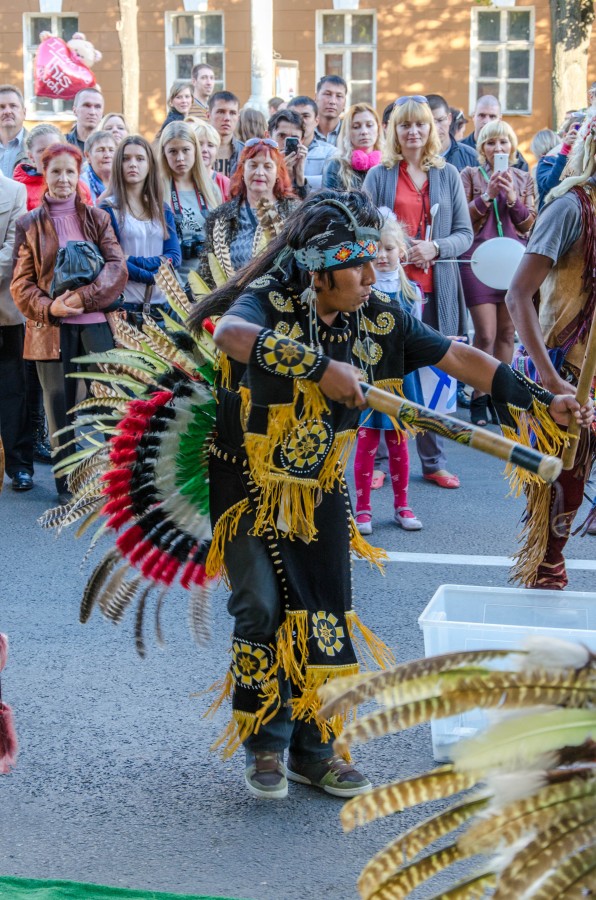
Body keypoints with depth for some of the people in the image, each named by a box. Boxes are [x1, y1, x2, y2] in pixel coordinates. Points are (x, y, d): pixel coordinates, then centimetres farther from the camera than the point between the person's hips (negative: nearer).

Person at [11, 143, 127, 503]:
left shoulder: (98, 218, 8)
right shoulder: (30, 224, 8)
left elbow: (118, 268, -2)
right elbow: (21, 284, 4)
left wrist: (84, 296, -16)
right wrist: (49, 307, -14)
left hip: (96, 321, 0)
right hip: (52, 326, 0)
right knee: (60, 406, 4)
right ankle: (67, 485, 14)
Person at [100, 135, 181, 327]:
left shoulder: (163, 210, 14)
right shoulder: (108, 209, 0)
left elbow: (174, 257, 3)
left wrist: (134, 261, -10)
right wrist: (154, 277, -10)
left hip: (161, 305, 4)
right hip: (125, 306, -4)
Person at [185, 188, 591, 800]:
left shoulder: (378, 320, -5)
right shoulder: (269, 302, -20)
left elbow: (458, 359, -3)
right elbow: (231, 335, -44)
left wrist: (544, 402, -8)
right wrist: (321, 367, -46)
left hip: (320, 491, 4)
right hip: (248, 486, -4)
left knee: (325, 618, 4)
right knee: (261, 611, -3)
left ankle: (315, 750, 19)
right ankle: (266, 748, 16)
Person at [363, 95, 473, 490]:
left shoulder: (448, 175, 9)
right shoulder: (379, 175, 5)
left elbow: (465, 233, 6)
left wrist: (435, 248, -13)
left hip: (436, 289, 1)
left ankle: (433, 460, 15)